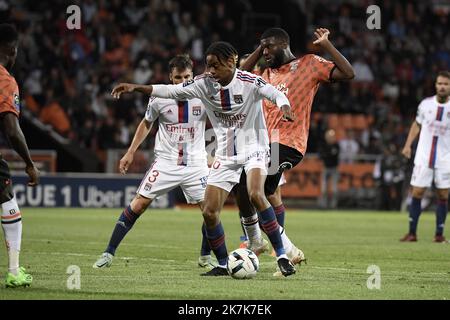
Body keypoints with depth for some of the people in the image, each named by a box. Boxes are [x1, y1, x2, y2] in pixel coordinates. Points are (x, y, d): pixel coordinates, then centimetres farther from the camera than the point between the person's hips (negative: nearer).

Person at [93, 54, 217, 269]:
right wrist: (130, 152, 11)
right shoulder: (159, 98, -6)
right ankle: (109, 253, 1)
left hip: (195, 162, 0)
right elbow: (146, 124, 12)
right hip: (166, 162, 0)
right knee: (139, 203, -7)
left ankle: (206, 257, 14)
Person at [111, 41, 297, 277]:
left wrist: (284, 107, -52)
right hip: (225, 155, 5)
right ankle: (223, 265, 16)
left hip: (254, 149, -5)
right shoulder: (204, 83, -3)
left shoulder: (249, 82, -17)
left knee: (256, 195, -32)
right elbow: (171, 91, 1)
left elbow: (275, 93, -29)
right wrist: (136, 88, -7)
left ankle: (282, 256, -24)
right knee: (209, 212, -3)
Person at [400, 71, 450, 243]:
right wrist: (408, 145, 6)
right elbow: (417, 124, 14)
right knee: (417, 193, -2)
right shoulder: (426, 104, 0)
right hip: (423, 156, 1)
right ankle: (412, 233, 7)